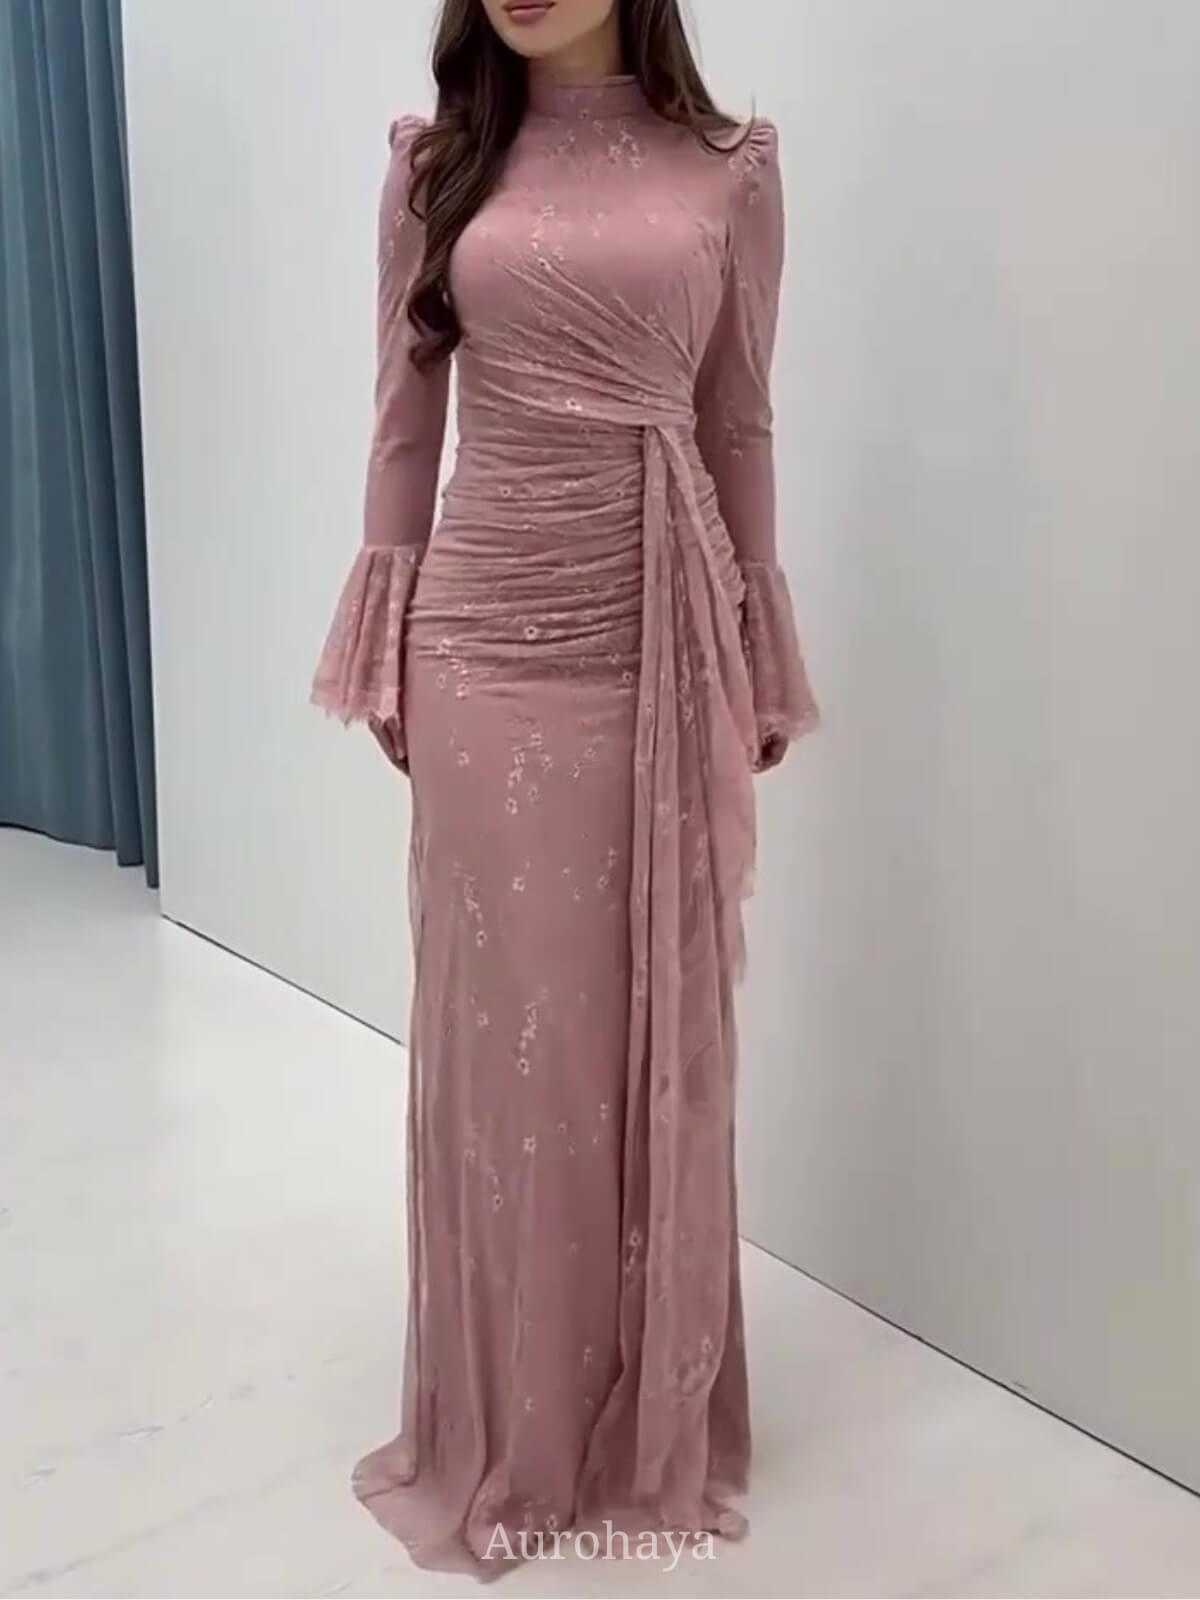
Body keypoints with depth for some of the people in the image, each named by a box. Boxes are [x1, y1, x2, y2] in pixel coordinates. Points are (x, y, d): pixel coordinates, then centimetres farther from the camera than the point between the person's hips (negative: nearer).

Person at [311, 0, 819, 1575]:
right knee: (500, 1025, 7)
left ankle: (654, 1414, 28)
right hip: (492, 638, 0)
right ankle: (506, 1426, 26)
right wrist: (387, 651, 5)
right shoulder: (437, 160, 7)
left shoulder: (729, 168, 5)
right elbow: (406, 417, 8)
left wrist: (759, 667, 6)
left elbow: (742, 429, 7)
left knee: (653, 1027, 8)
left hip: (664, 644, 0)